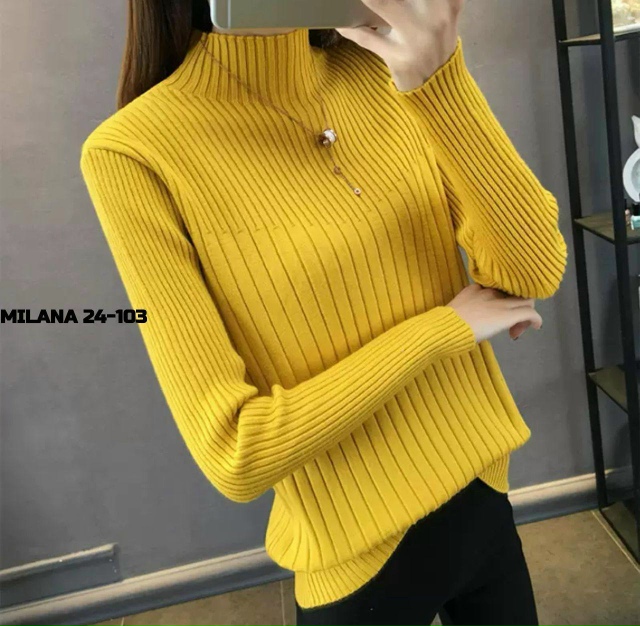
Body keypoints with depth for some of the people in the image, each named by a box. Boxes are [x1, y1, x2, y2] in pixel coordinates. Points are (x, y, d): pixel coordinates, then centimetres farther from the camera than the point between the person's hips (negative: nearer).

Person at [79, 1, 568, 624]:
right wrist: (447, 327, -16)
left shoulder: (385, 72, -4)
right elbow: (234, 453, -21)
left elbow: (536, 270, -12)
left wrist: (438, 75, -25)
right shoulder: (135, 152, -18)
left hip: (482, 495, 5)